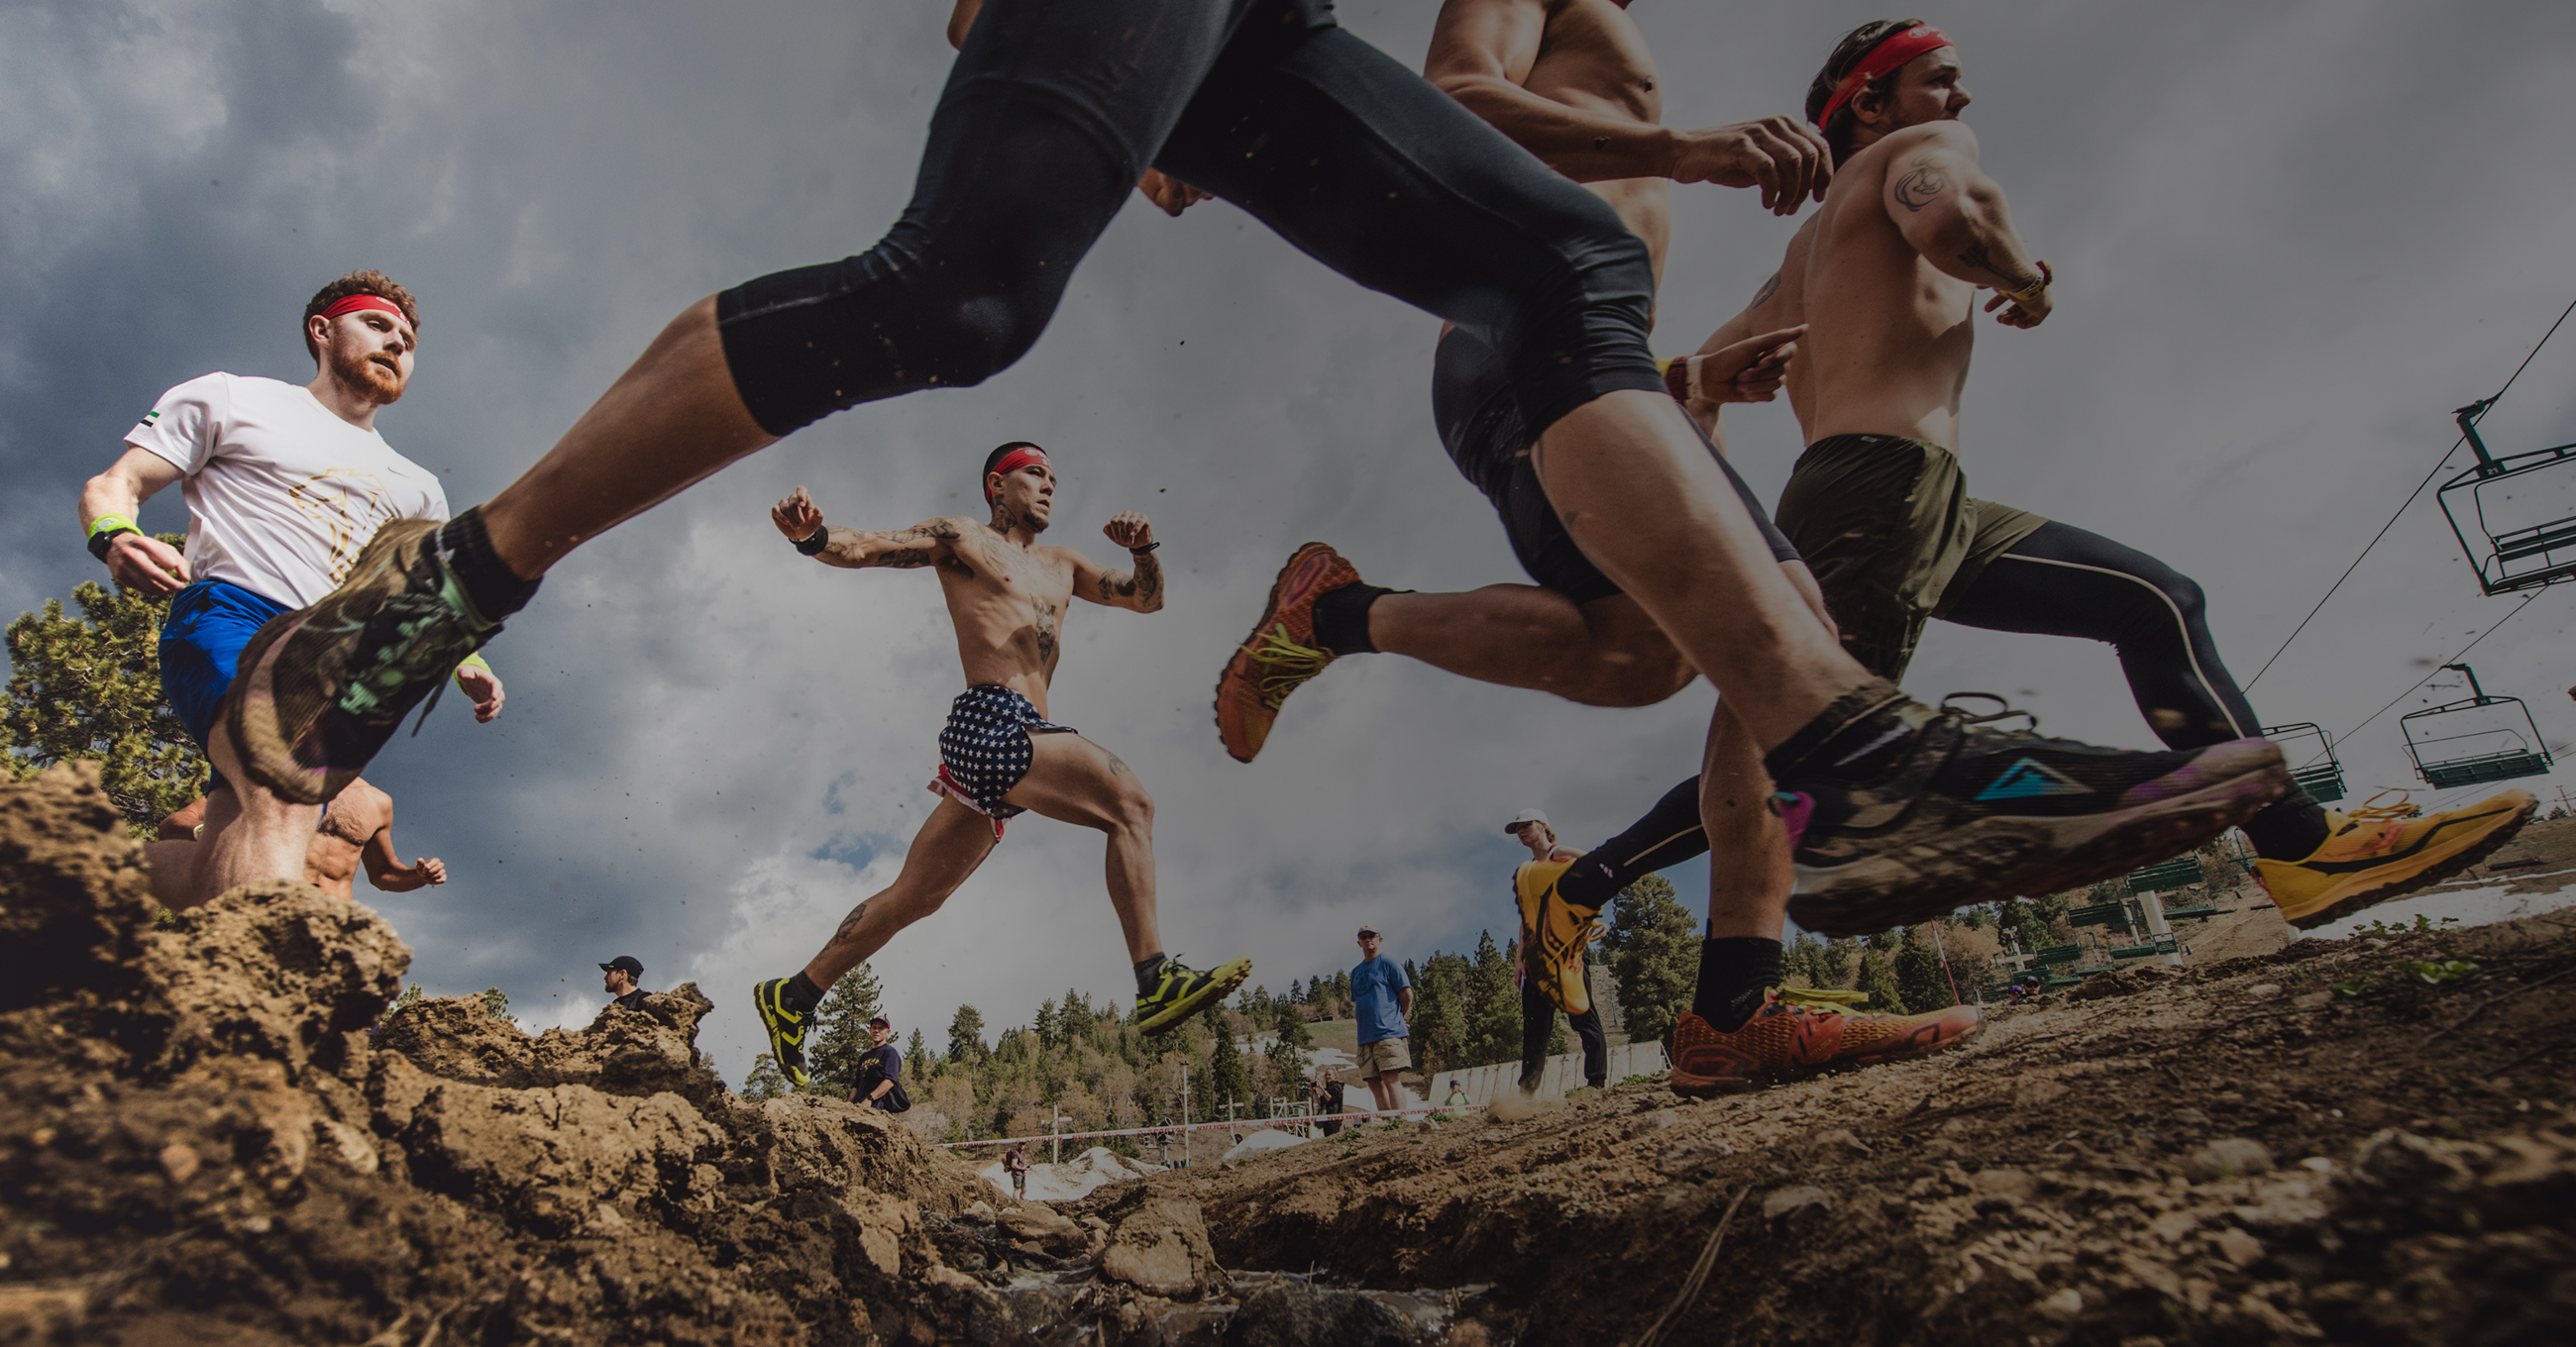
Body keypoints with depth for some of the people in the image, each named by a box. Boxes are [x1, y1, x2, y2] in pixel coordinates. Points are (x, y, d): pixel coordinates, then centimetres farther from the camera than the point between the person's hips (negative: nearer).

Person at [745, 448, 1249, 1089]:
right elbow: (863, 548, -1)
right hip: (990, 721, -8)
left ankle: (792, 996, 25)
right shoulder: (959, 537, 10)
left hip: (1021, 738, 8)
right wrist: (811, 536, -24)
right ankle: (1158, 981, -28)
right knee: (1128, 799, -25)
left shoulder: (1060, 565, 29)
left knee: (914, 896, 13)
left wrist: (1144, 550, 9)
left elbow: (1146, 598, 31)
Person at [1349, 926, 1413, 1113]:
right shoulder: (1356, 972, 20)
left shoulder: (1388, 964, 1)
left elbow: (1407, 995, -2)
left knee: (1391, 1079, -13)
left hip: (1388, 1033, -7)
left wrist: (1398, 1020, 6)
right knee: (1375, 1082, 3)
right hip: (1365, 1036, 7)